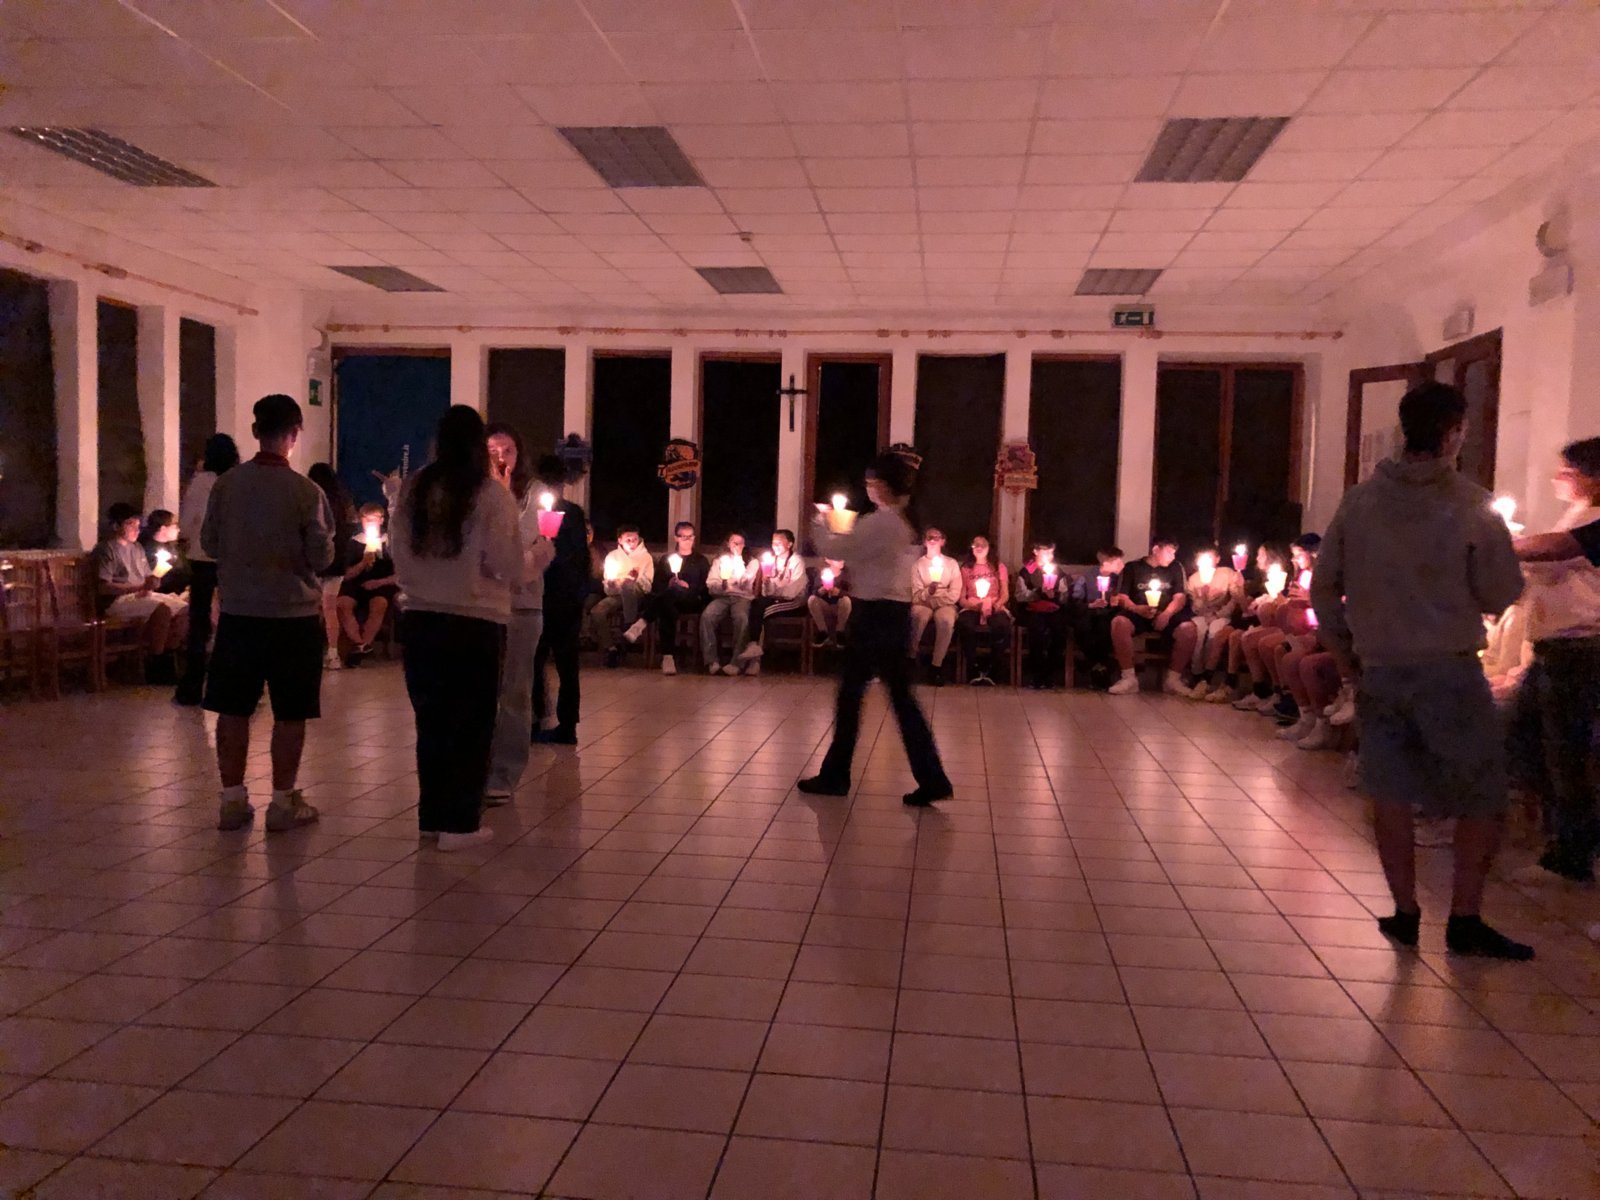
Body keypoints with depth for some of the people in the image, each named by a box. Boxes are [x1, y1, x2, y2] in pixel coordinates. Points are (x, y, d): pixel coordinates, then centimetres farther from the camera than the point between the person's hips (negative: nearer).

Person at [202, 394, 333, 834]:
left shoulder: (227, 484, -3)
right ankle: (283, 802, 11)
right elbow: (321, 557, -9)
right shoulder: (306, 492, -13)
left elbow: (209, 543, 6)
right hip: (294, 614, -3)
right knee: (290, 714, 6)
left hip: (239, 611, 3)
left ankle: (233, 800, 17)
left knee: (233, 709, 11)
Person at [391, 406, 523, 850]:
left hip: (421, 618, 4)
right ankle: (460, 823, 8)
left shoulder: (414, 490, 2)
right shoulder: (492, 495, -10)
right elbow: (508, 566, -10)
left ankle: (432, 815, 23)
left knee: (431, 719, 14)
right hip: (477, 623, -4)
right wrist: (509, 582, 11)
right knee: (473, 724, 5)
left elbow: (400, 555, 8)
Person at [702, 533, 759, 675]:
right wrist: (721, 585, -13)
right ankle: (711, 661, -32)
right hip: (722, 597, 2)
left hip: (743, 597, -2)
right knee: (706, 616, -31)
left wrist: (738, 559, 3)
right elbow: (711, 585, 10)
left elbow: (745, 583, 0)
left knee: (742, 618, -37)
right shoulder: (719, 561, 24)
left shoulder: (752, 562, 19)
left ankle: (735, 663, -38)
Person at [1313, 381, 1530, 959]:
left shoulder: (1360, 500, 1)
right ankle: (1465, 919, 11)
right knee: (1483, 795, 10)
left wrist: (1343, 644, 15)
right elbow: (1502, 593, -5)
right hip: (1448, 668, -3)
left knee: (1391, 792, 11)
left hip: (1379, 668, 3)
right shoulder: (1470, 504, -9)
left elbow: (1324, 584, 4)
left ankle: (1405, 912, 18)